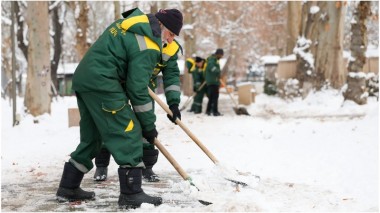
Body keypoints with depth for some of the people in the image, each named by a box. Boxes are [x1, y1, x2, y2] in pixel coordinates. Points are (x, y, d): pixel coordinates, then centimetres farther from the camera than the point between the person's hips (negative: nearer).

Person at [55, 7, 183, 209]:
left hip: (82, 78, 10)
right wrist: (148, 125, -5)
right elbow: (137, 89, -14)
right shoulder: (147, 47, -13)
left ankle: (68, 187, 24)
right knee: (129, 132, -6)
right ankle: (131, 194, -6)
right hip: (101, 84, -10)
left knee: (91, 137, 18)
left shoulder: (127, 23, 14)